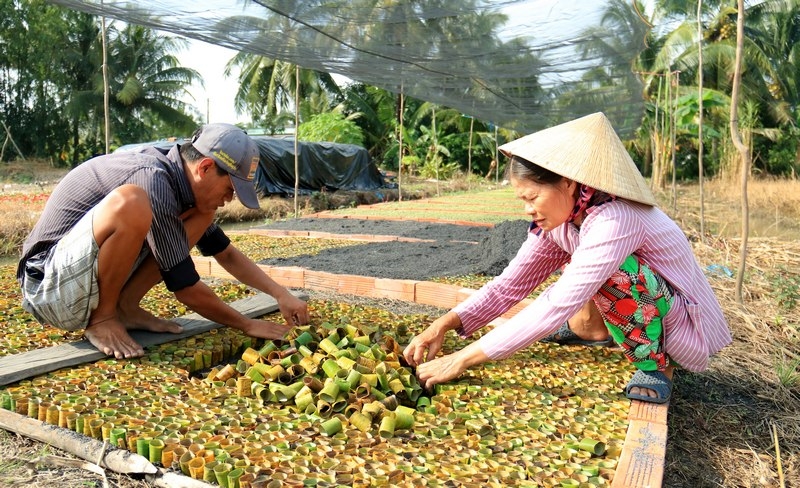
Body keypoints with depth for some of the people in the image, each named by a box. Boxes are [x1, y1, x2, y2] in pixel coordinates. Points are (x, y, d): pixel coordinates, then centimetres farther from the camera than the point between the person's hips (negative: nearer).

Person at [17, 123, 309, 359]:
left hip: (97, 282, 9)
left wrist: (281, 294, 1)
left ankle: (125, 307, 0)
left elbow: (227, 255, 10)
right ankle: (102, 319, -13)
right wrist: (247, 325, -10)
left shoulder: (174, 177, 2)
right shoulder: (154, 184, -26)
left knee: (201, 216, 3)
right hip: (50, 285, -9)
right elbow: (187, 290, -21)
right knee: (130, 202, -36)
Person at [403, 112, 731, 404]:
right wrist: (444, 325, -20)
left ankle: (656, 365, -12)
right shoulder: (559, 217, -6)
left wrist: (462, 359, -35)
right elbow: (508, 285, -5)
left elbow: (555, 307, -36)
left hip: (688, 330, -8)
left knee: (609, 271, -32)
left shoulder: (614, 221, -31)